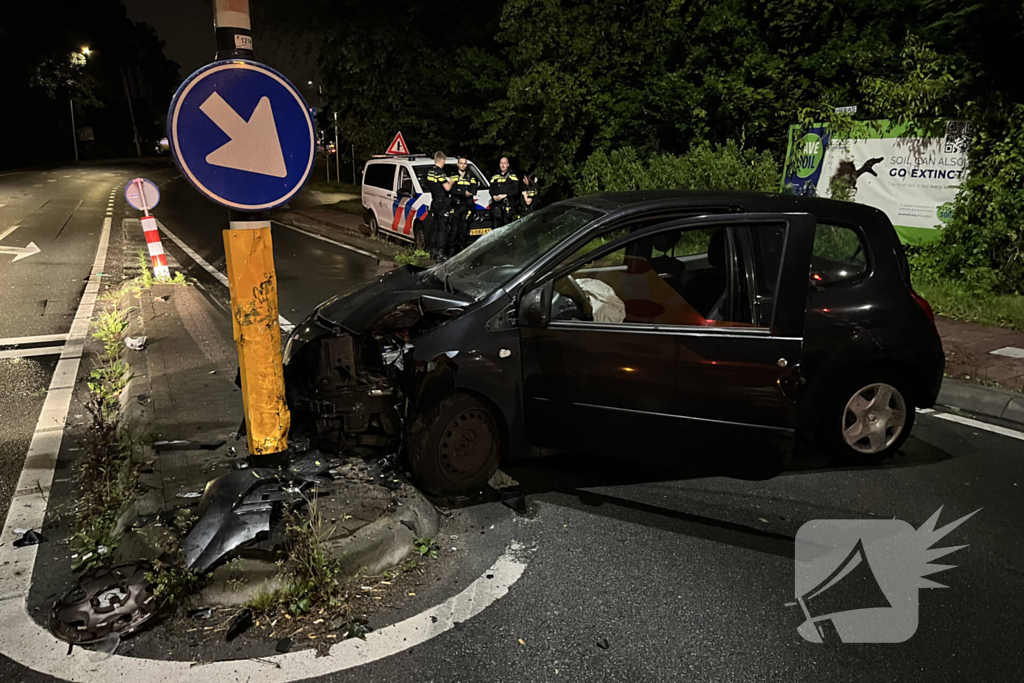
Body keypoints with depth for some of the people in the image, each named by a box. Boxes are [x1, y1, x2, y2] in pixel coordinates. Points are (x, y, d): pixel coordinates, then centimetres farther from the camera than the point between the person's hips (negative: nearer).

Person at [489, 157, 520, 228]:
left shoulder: (512, 176, 5)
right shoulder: (495, 177, 19)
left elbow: (516, 189, -5)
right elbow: (491, 189, 16)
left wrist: (505, 195, -14)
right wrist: (493, 196, -5)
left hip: (508, 204, -4)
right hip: (497, 204, 4)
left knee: (507, 223, -10)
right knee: (497, 224, 2)